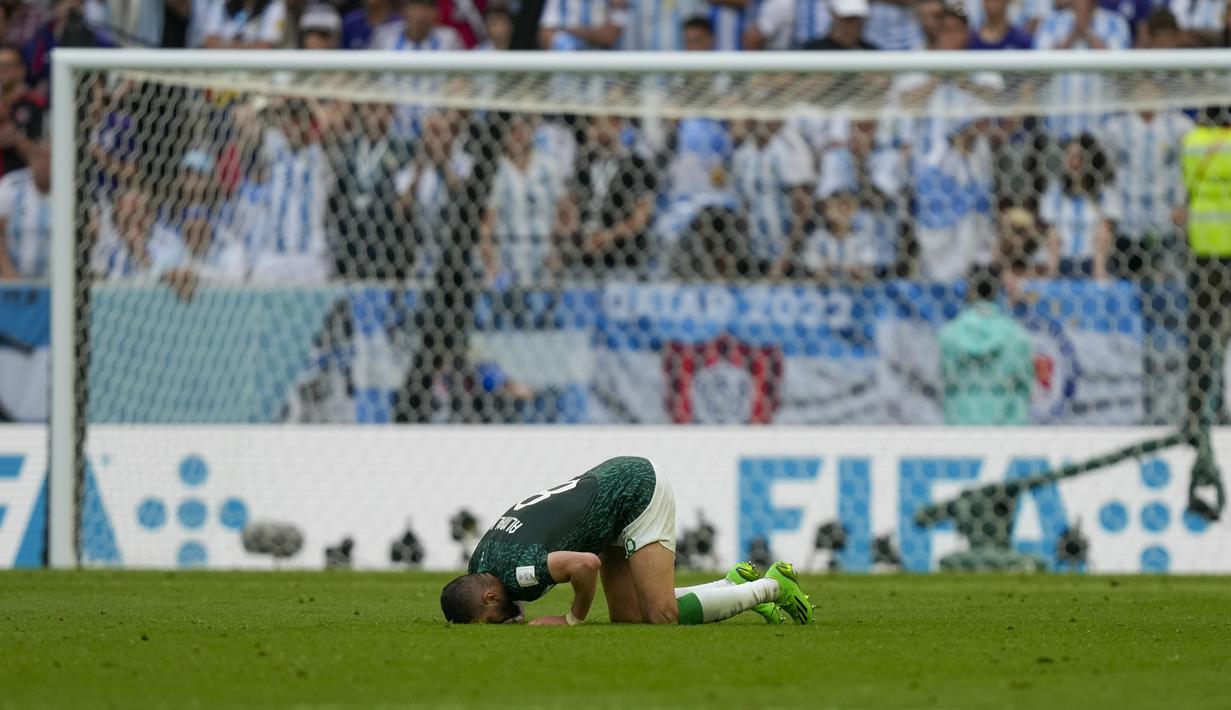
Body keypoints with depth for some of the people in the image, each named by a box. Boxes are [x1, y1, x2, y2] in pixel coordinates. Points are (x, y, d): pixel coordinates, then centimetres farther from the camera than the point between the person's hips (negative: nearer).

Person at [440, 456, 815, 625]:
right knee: (629, 617, 4)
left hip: (639, 491, -10)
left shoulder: (517, 570, -30)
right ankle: (734, 584, 15)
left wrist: (574, 619, -23)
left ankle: (772, 586, 2)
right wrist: (516, 617, -2)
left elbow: (587, 564, -42)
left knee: (664, 615, -15)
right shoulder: (479, 565, -2)